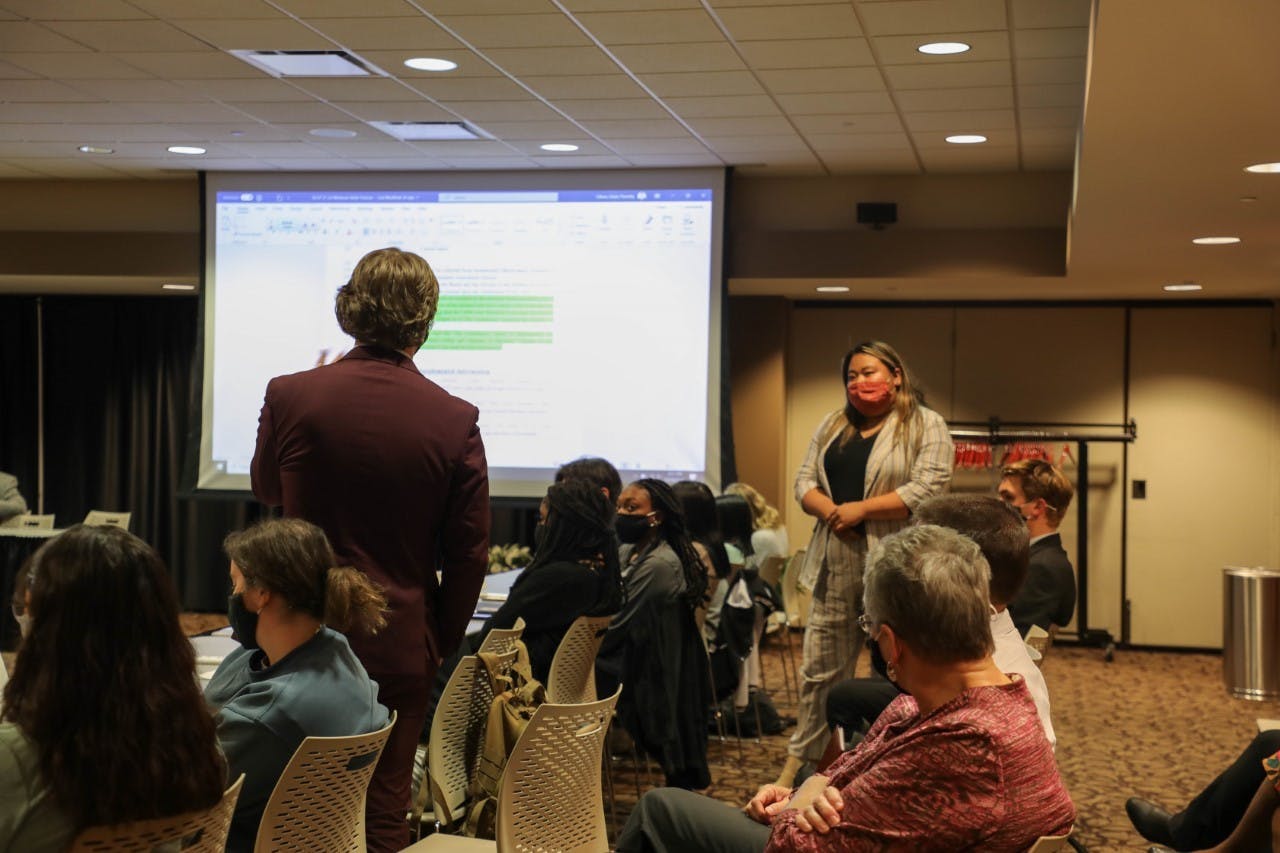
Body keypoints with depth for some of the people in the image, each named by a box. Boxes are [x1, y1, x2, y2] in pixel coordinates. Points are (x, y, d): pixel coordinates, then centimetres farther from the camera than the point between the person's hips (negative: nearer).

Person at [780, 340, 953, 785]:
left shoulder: (926, 426, -1)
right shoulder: (832, 425, 18)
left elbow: (927, 489, -13)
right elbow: (804, 481, 13)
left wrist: (861, 508, -14)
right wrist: (831, 511, -8)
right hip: (836, 564, 5)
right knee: (819, 668, 9)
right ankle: (802, 758, 18)